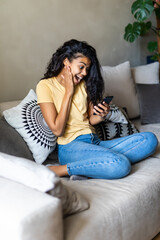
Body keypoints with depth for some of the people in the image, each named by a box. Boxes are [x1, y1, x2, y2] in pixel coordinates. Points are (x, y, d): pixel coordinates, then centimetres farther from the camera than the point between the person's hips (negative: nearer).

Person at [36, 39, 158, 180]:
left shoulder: (83, 84, 13)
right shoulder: (45, 86, -4)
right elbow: (57, 130, -12)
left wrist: (102, 116, -7)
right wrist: (69, 92, -9)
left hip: (95, 142, 8)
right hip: (70, 147, -7)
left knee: (149, 139, -9)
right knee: (121, 165, -32)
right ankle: (59, 170, -15)